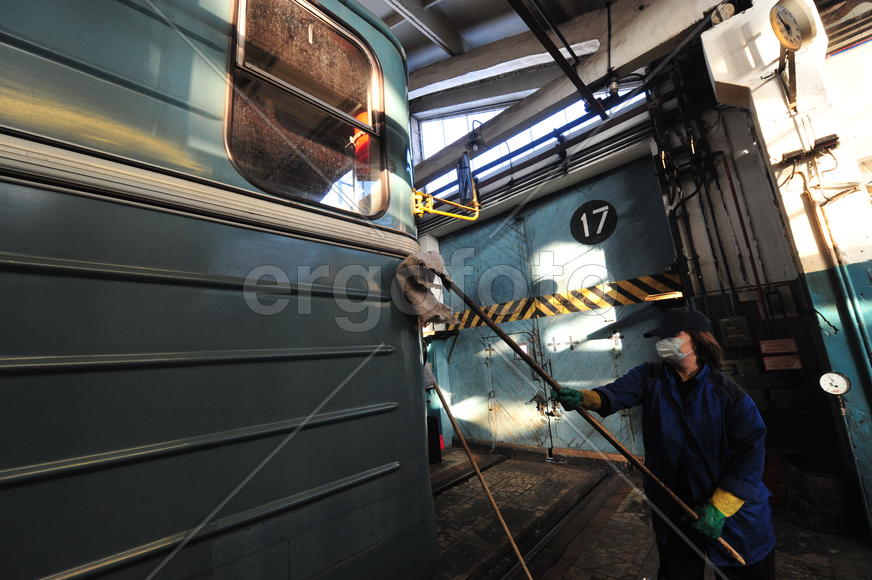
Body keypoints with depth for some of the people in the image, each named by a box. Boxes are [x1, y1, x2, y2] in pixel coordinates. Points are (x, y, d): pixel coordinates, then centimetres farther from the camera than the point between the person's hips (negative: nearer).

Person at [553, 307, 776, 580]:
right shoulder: (650, 377, -9)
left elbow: (752, 449, -15)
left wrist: (720, 506, -17)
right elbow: (618, 392, -25)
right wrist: (584, 398, -47)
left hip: (735, 512, -1)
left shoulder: (729, 393, -15)